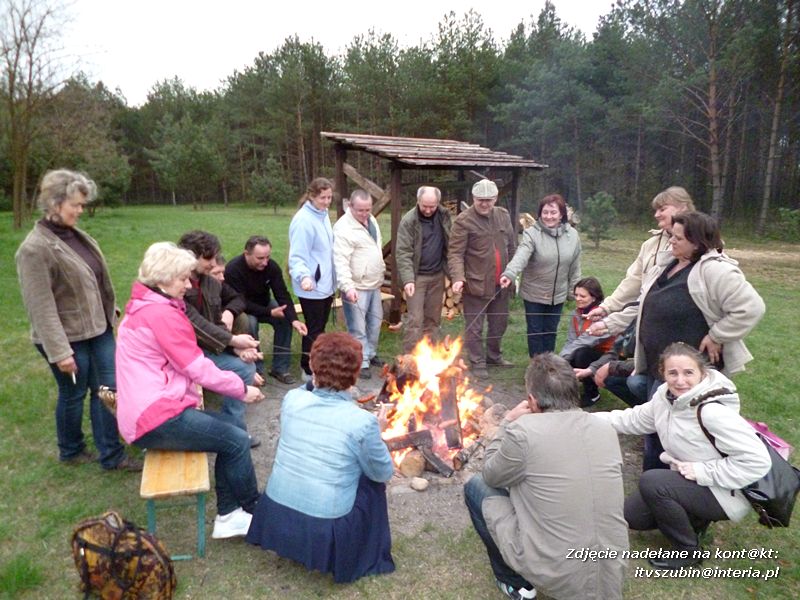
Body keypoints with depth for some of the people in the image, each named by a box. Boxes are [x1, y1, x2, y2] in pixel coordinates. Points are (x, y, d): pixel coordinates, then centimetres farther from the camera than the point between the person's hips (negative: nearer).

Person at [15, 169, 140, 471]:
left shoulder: (76, 235, 4)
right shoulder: (35, 248, -19)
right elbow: (41, 307, -21)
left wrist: (111, 312, 18)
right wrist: (59, 352, -22)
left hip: (98, 329, 7)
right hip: (69, 337, -7)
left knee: (108, 388, 10)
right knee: (74, 394, 11)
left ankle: (111, 455, 23)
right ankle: (71, 452, 36)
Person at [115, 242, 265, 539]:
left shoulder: (143, 307, 15)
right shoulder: (162, 313, -18)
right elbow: (198, 368, -17)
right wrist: (242, 389, -5)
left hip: (145, 412, 11)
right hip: (156, 419, -11)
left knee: (231, 426, 9)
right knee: (237, 441, -9)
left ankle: (228, 515, 11)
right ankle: (253, 513, 10)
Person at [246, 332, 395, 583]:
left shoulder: (292, 399, -8)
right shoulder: (363, 421, -19)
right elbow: (384, 473, -4)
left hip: (274, 518, 4)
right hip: (322, 531, -4)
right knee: (372, 479, 17)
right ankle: (367, 558, 26)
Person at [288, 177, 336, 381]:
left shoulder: (323, 215, 9)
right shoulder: (303, 220, -19)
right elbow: (297, 256, -22)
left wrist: (333, 279, 18)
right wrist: (304, 276, -39)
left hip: (326, 284, 9)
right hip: (311, 286, -9)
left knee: (319, 328, 18)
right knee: (313, 330, 1)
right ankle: (309, 370, 16)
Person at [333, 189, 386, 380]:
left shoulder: (371, 220, 8)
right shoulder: (343, 228, -19)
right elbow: (341, 261, -27)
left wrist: (380, 274, 22)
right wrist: (347, 286, -36)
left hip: (374, 284, 9)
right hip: (356, 287, -9)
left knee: (375, 321, 20)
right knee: (358, 328, 0)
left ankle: (371, 354, 37)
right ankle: (361, 363, 13)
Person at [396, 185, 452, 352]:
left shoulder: (444, 216, 2)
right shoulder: (408, 221, -13)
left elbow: (450, 246, 7)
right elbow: (403, 253, -17)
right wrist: (408, 279, -27)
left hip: (437, 276, 5)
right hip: (417, 276, -5)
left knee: (433, 318, 12)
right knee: (415, 319, -4)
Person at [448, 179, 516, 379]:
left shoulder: (503, 215, 7)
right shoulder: (463, 221, -13)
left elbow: (512, 246, 15)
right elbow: (455, 253, -17)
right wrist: (458, 277, -30)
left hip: (500, 284, 6)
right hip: (476, 284, -6)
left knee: (499, 322, 21)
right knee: (475, 326, 5)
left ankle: (494, 355, 41)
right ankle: (477, 363, 21)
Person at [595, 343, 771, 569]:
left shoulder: (713, 412, -31)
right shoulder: (666, 395, -8)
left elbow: (758, 461, -29)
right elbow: (635, 419, 6)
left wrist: (702, 471, -27)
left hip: (724, 495, -7)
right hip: (688, 482, 8)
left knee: (650, 482, -27)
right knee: (631, 515, 4)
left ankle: (688, 550, -5)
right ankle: (694, 519, 21)